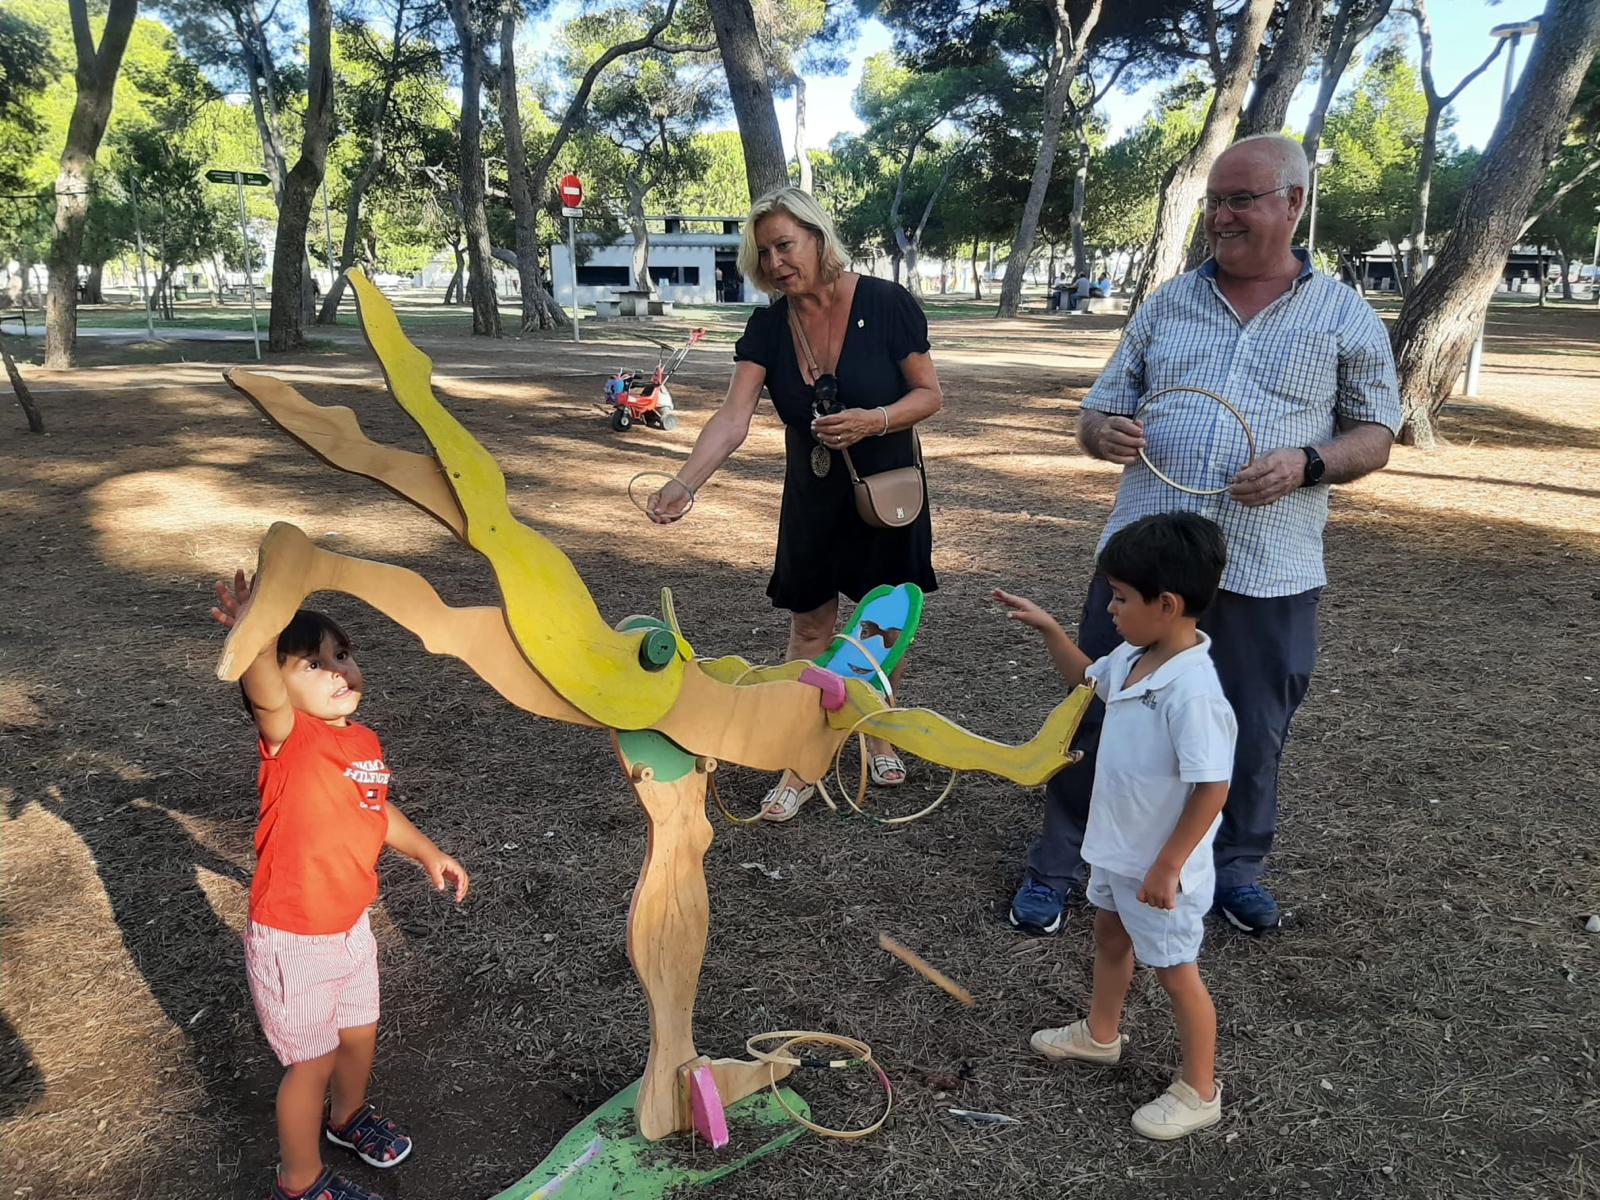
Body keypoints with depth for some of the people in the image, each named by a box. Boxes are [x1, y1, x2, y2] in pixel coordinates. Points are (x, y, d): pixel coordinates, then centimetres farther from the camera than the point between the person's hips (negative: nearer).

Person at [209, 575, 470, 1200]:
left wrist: (428, 852, 15)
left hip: (351, 925, 7)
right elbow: (264, 693, -47)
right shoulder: (290, 737, -23)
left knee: (360, 1033, 26)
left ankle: (347, 1115, 56)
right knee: (312, 1061, 10)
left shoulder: (365, 741, -1)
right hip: (293, 939, -7)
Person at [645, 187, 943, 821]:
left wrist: (873, 421, -28)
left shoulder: (886, 303, -16)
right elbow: (732, 418, -20)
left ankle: (878, 735, 35)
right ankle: (801, 766, 17)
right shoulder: (768, 327, -9)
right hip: (812, 497, 2)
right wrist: (684, 484, -35)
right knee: (809, 627, 6)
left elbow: (930, 393, -9)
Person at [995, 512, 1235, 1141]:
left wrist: (1166, 867, -25)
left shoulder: (1192, 692, -33)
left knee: (1174, 971, 9)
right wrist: (1048, 628, 4)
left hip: (1159, 867, -10)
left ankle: (1199, 1091, 30)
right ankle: (1100, 1034, 52)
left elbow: (1212, 789, -30)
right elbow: (1086, 677, 18)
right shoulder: (1134, 658, -5)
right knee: (1110, 935, 28)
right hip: (1117, 848, 10)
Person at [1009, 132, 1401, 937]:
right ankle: (1056, 867, 22)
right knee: (1099, 715, 7)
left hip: (1268, 572, -1)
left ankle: (1237, 866, 36)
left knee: (1253, 734, 11)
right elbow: (1097, 415, 11)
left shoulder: (1347, 319, 4)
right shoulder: (1168, 304, 9)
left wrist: (1305, 464, -15)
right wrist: (1104, 432, -14)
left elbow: (1375, 436, 6)